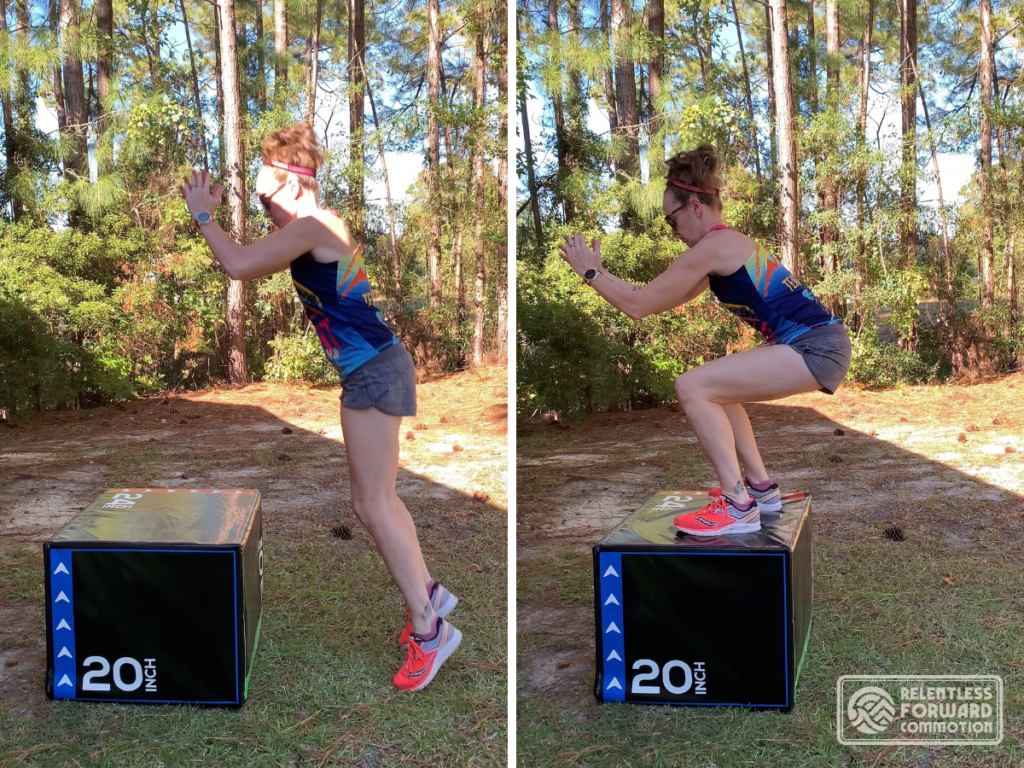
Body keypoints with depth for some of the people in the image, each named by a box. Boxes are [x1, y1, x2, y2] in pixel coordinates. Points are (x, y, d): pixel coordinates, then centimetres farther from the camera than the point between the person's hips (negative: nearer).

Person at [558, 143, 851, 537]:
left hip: (817, 349, -10)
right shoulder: (727, 245, 18)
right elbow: (659, 299, 23)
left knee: (693, 386, -14)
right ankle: (760, 487, 25)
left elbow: (638, 305, -11)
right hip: (819, 344, 10)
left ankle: (738, 507, -12)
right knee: (715, 387, 23)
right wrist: (599, 270, 20)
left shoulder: (712, 246, -12)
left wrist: (589, 272, 2)